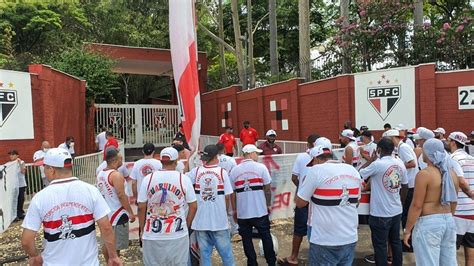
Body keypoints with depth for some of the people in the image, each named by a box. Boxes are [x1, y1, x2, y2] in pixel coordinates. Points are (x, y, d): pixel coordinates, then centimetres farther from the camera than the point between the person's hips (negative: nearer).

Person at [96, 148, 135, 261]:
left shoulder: (100, 174, 6)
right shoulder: (116, 175, -20)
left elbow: (102, 193, 14)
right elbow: (121, 196, -23)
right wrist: (131, 212, -16)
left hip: (106, 214, 9)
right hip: (118, 215, -9)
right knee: (116, 245, 1)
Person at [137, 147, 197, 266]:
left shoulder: (148, 178, -3)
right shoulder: (184, 179, -5)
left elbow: (141, 207, 0)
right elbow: (193, 206, -1)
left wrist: (142, 230, 12)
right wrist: (186, 226, 12)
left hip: (152, 235, 1)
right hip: (178, 235, -1)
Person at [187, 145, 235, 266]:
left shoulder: (195, 171, -6)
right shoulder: (222, 172, -8)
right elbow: (227, 196, -7)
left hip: (201, 220, 2)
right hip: (219, 220, -1)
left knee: (204, 252, 12)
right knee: (225, 250, 12)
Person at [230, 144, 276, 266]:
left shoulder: (234, 170, 0)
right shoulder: (261, 167, -6)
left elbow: (232, 193, 3)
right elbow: (267, 189, -4)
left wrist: (234, 210, 13)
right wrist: (269, 204, 10)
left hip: (242, 212, 1)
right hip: (260, 211, -1)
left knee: (247, 240, 12)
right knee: (266, 237, 16)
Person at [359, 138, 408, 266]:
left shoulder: (377, 164, -22)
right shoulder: (400, 164, -1)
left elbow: (359, 175, -10)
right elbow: (405, 186, 10)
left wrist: (370, 161, 0)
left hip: (380, 213, -7)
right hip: (396, 210, 7)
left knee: (380, 245, 5)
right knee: (396, 241, 20)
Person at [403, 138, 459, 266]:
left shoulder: (424, 174, -15)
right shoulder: (451, 173, 7)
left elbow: (417, 205, -16)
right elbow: (453, 202, 16)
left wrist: (407, 230, -9)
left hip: (429, 223, -7)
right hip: (449, 221, 7)